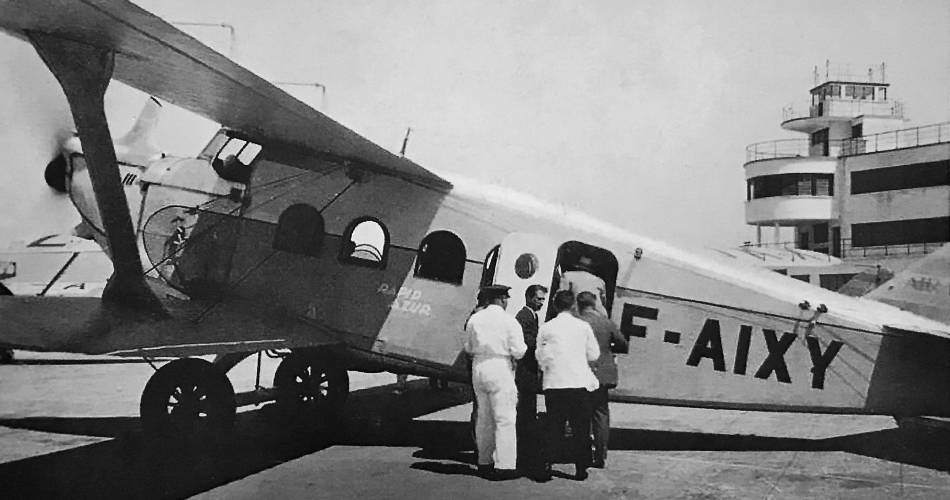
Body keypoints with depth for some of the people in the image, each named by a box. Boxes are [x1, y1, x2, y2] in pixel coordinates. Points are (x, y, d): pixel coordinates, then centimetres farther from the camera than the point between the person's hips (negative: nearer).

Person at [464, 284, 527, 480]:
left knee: (484, 418, 15)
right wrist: (524, 346, 10)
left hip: (478, 369, 6)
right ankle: (504, 465, -4)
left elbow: (468, 348, 14)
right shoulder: (509, 321, -8)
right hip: (500, 370, -6)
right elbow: (519, 352, -10)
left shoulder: (474, 319, 7)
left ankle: (484, 461, 23)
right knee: (505, 419, -2)